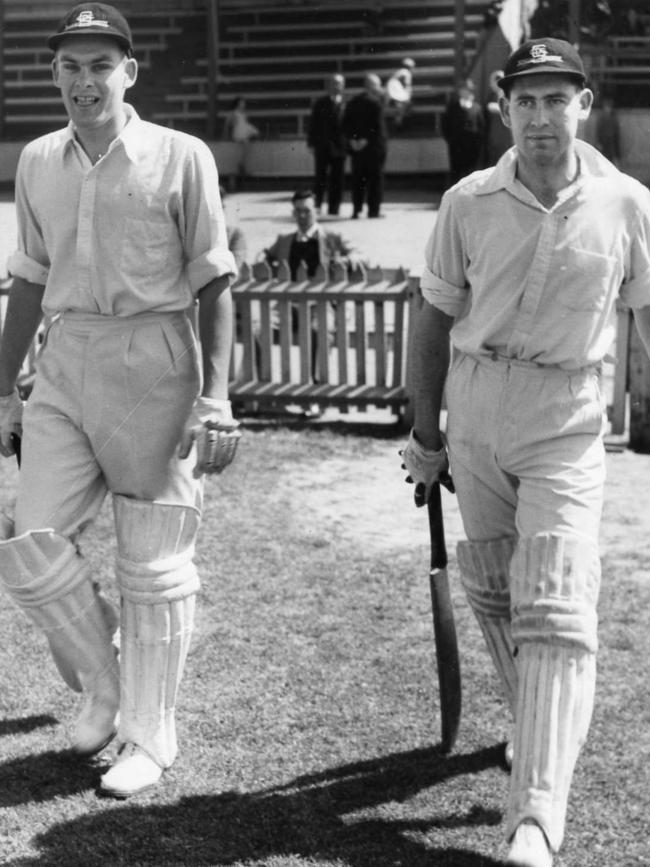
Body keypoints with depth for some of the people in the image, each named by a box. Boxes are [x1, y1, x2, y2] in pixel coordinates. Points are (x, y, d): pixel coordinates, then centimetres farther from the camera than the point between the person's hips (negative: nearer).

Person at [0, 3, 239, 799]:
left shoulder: (180, 158, -5)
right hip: (64, 366, 5)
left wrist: (215, 396, -11)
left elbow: (214, 284, -5)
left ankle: (148, 737, 17)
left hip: (153, 363, -5)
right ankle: (102, 683, 22)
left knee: (153, 565, 3)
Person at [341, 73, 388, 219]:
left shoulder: (353, 102, 9)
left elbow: (346, 123, 5)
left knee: (358, 179, 10)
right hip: (374, 146, -5)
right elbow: (378, 125, -16)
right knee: (375, 178, 1)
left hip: (357, 146, 5)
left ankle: (356, 210, 7)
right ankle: (374, 210, -1)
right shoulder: (376, 100, -10)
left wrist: (352, 139, 1)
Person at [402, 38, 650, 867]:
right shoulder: (468, 203, -3)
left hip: (567, 424, -3)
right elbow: (436, 319, 5)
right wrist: (424, 436, 8)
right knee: (491, 591, 15)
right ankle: (540, 728, 41)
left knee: (556, 609, -12)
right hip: (475, 415, 3)